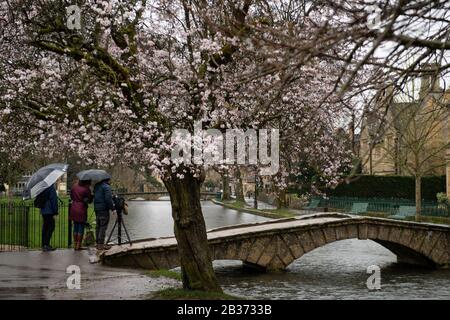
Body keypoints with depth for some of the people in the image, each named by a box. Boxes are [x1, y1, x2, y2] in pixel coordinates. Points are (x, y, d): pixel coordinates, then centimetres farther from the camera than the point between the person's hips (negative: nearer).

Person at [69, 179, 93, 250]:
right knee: (81, 228, 2)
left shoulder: (75, 186, 3)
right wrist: (92, 196, 10)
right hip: (82, 209, -6)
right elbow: (89, 200, -7)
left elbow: (71, 196, 14)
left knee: (75, 227, 14)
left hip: (74, 208, 6)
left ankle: (75, 245, 17)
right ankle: (78, 245, 3)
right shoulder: (86, 189, -15)